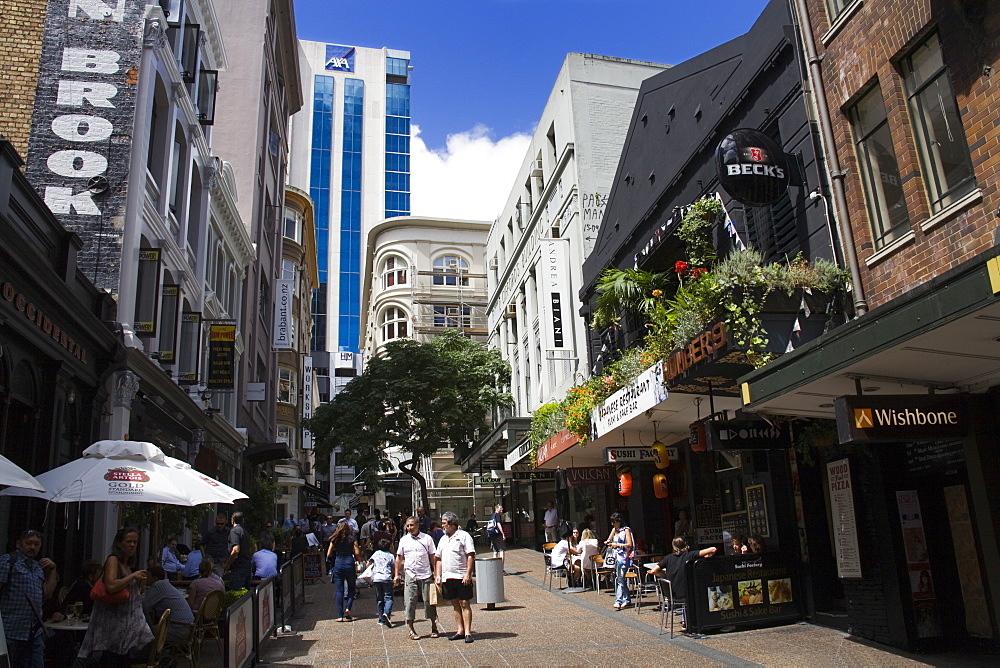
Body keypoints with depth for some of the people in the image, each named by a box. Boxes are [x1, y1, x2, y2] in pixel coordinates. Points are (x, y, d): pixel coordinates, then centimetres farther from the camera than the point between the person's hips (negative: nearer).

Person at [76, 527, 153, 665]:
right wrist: (133, 576, -16)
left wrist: (139, 582, 7)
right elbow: (111, 586, -26)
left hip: (125, 620, 8)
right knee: (111, 661, -8)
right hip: (111, 620, -8)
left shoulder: (128, 565, 14)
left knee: (123, 661, 10)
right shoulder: (113, 560, -9)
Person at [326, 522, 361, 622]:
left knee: (339, 590, 6)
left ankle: (340, 615, 4)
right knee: (352, 588, 15)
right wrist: (359, 559, 14)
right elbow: (357, 554, -7)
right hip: (349, 564, -1)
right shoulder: (352, 539, -1)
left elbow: (328, 555, 3)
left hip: (338, 564, 1)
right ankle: (348, 608, -4)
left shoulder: (334, 539, 2)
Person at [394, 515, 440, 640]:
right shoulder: (404, 540, 8)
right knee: (410, 602, 0)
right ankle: (411, 630, 10)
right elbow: (399, 558, 14)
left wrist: (435, 572, 2)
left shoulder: (427, 538, 4)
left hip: (425, 575, -1)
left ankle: (434, 626, 17)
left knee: (429, 601, 3)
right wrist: (397, 574, 9)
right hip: (410, 575, 1)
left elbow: (432, 557, 6)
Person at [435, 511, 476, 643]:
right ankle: (460, 630, 16)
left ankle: (467, 632, -1)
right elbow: (438, 558, 21)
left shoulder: (463, 536, -3)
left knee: (464, 604, -4)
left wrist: (468, 574, -16)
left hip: (461, 577, -6)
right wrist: (438, 575, 10)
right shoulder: (443, 539, 18)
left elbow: (471, 556, -9)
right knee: (455, 604, 10)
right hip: (447, 577, 6)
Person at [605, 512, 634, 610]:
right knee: (618, 579, 10)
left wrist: (618, 545, -14)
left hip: (624, 557, -8)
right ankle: (627, 600, 19)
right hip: (616, 557, 8)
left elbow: (629, 544, -12)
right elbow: (609, 540, 25)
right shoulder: (615, 529, 15)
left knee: (620, 579, -11)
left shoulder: (626, 530, -6)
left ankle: (618, 601, -14)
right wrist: (608, 542, 3)